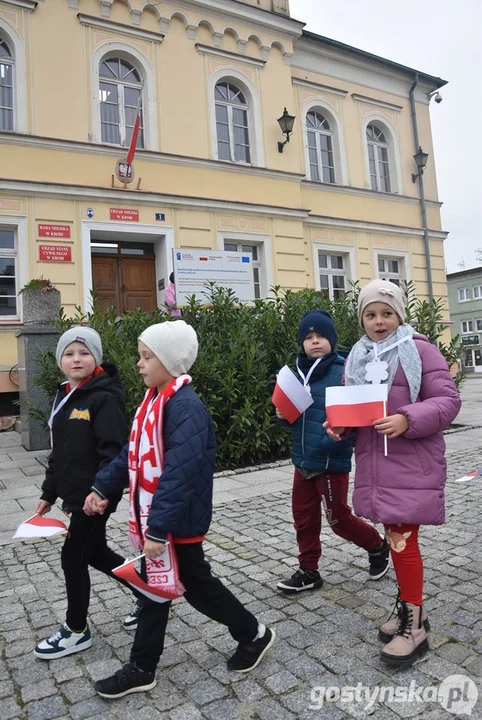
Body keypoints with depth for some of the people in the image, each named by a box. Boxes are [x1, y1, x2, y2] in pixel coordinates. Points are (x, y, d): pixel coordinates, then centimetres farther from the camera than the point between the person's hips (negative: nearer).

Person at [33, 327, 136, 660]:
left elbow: (113, 451, -22)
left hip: (95, 496, -9)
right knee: (95, 552, 18)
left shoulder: (105, 397, -17)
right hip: (74, 494, 9)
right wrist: (49, 493, 15)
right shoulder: (64, 396, 10)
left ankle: (77, 631, 24)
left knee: (73, 556, 3)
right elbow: (59, 451, 16)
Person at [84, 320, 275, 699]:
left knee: (197, 586, 11)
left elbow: (178, 474, -30)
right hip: (155, 518, 9)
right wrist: (103, 487, 14)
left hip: (178, 523, -9)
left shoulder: (186, 406, -24)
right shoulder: (154, 399, 6)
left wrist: (158, 528, -31)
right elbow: (133, 453, 15)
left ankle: (253, 634, 33)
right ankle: (142, 668, 35)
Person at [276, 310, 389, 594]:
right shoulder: (298, 373, 6)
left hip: (332, 461, -6)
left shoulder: (344, 371, -13)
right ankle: (309, 571, 32)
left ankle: (378, 546, 36)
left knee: (339, 519, 8)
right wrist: (283, 414, -2)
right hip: (303, 460, 6)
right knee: (304, 519, 14)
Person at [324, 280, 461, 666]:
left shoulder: (420, 350, -7)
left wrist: (407, 419, -26)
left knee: (403, 540, -4)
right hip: (374, 463, 6)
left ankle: (414, 625, 13)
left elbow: (447, 400, -11)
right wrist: (338, 423, -5)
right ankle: (411, 606, 34)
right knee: (396, 537, 16)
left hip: (411, 464, -6)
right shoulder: (358, 357, 11)